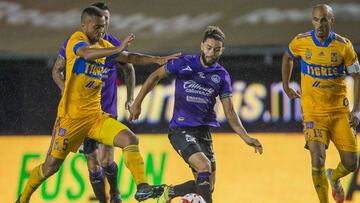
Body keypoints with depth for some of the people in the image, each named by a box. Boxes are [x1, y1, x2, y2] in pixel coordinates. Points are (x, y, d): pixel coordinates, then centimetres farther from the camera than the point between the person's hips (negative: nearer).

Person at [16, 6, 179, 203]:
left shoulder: (103, 45, 10)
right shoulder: (76, 39, -12)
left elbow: (128, 59, 20)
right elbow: (87, 54, -35)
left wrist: (156, 60, 7)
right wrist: (116, 50, -46)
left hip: (95, 116, 6)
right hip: (71, 116, -6)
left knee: (130, 139, -14)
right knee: (51, 166, 1)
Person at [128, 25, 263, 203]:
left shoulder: (222, 76, 6)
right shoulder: (185, 63, -3)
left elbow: (229, 112, 7)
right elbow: (156, 76, 8)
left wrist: (246, 138, -4)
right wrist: (137, 103, 4)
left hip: (203, 132, 5)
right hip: (180, 129, -5)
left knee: (207, 186, 2)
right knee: (204, 166, -28)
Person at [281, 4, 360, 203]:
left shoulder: (343, 46, -7)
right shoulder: (301, 42, -5)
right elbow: (287, 57, 18)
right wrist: (286, 86, 19)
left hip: (340, 111, 1)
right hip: (314, 111, -1)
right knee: (318, 160, -17)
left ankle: (334, 177, 38)